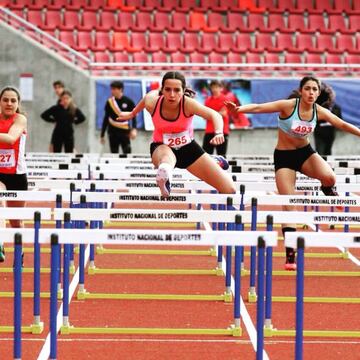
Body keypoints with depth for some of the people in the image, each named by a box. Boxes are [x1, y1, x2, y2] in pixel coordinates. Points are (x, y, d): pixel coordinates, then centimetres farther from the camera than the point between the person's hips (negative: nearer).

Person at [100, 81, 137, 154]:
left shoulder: (128, 102, -4)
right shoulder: (109, 102, 1)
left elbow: (133, 116, 1)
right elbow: (106, 119, 8)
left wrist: (134, 129, -15)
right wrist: (102, 135, 9)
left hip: (125, 132, -2)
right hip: (113, 132, 2)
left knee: (127, 153, -8)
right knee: (114, 154, 5)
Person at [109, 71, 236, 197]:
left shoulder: (187, 103, -29)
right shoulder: (152, 102, -23)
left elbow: (215, 115, -41)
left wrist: (218, 133, -62)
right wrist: (132, 114, 19)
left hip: (188, 148, 1)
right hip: (161, 147, -1)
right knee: (167, 156, -41)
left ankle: (217, 163, 36)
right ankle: (164, 178, -73)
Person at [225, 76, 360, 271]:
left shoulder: (319, 111, -8)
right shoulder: (288, 106, -20)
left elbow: (342, 125, 1)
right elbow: (259, 107, -30)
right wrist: (239, 109, -47)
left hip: (306, 152, 3)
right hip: (284, 156, -3)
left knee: (329, 177, -28)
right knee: (289, 205, -8)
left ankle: (329, 192, 13)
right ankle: (290, 256, -3)